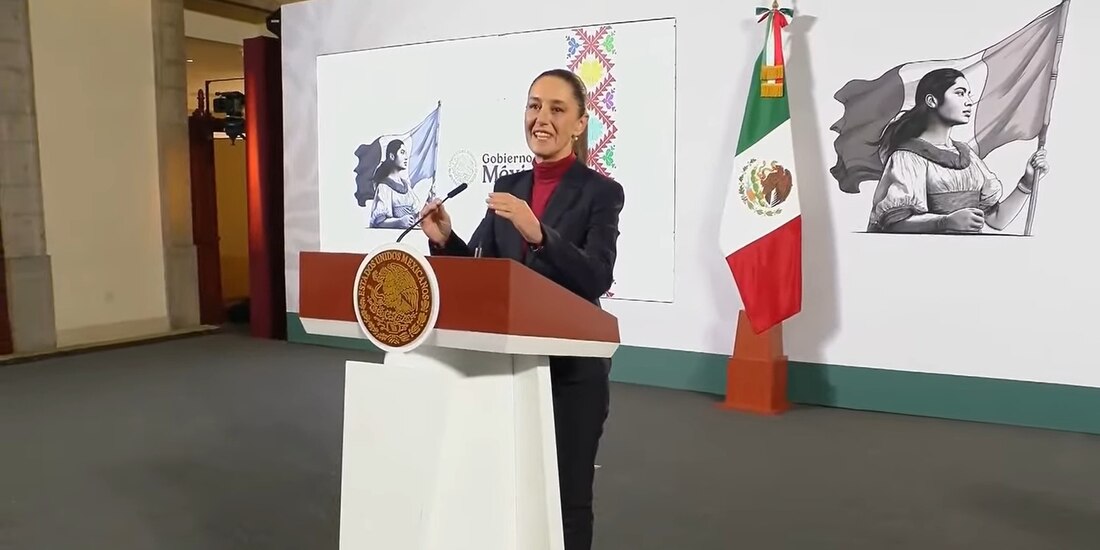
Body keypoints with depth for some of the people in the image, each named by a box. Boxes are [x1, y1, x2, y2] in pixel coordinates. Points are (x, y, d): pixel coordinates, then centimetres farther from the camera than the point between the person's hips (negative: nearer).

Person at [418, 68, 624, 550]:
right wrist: (444, 239, -13)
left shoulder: (601, 191, -8)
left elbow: (597, 279, -21)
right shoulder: (508, 186, 8)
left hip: (571, 366, -5)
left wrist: (538, 233, -34)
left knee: (567, 493, 6)